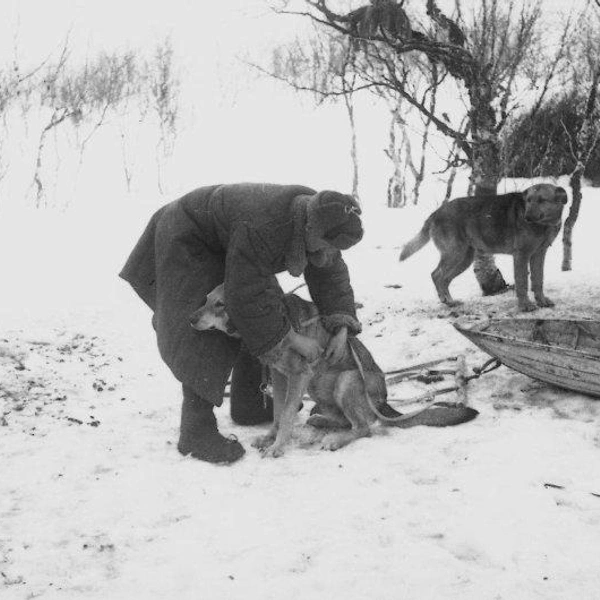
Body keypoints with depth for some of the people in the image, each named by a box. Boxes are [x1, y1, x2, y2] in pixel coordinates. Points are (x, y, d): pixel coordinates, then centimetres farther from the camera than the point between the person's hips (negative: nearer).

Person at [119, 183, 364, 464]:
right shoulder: (263, 229, -40)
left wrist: (341, 330, -18)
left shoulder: (317, 217, -16)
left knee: (261, 327, 8)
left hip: (225, 248, 9)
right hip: (188, 242, -9)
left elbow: (330, 273, -7)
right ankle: (196, 431, -16)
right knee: (205, 338, -18)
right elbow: (247, 296, -34)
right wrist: (293, 339, -28)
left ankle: (247, 405, 20)